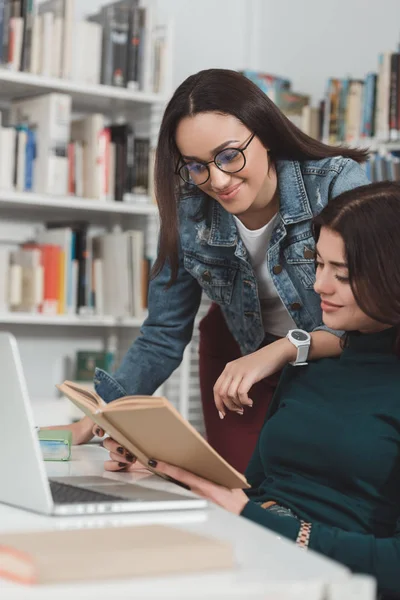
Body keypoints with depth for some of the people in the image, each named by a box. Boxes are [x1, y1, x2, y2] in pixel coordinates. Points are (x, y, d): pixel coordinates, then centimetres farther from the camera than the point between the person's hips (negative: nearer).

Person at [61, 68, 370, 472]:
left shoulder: (338, 184, -27)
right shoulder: (187, 213, -17)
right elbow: (162, 338, -9)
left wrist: (281, 351, -45)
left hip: (334, 359, -2)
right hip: (238, 353, 2)